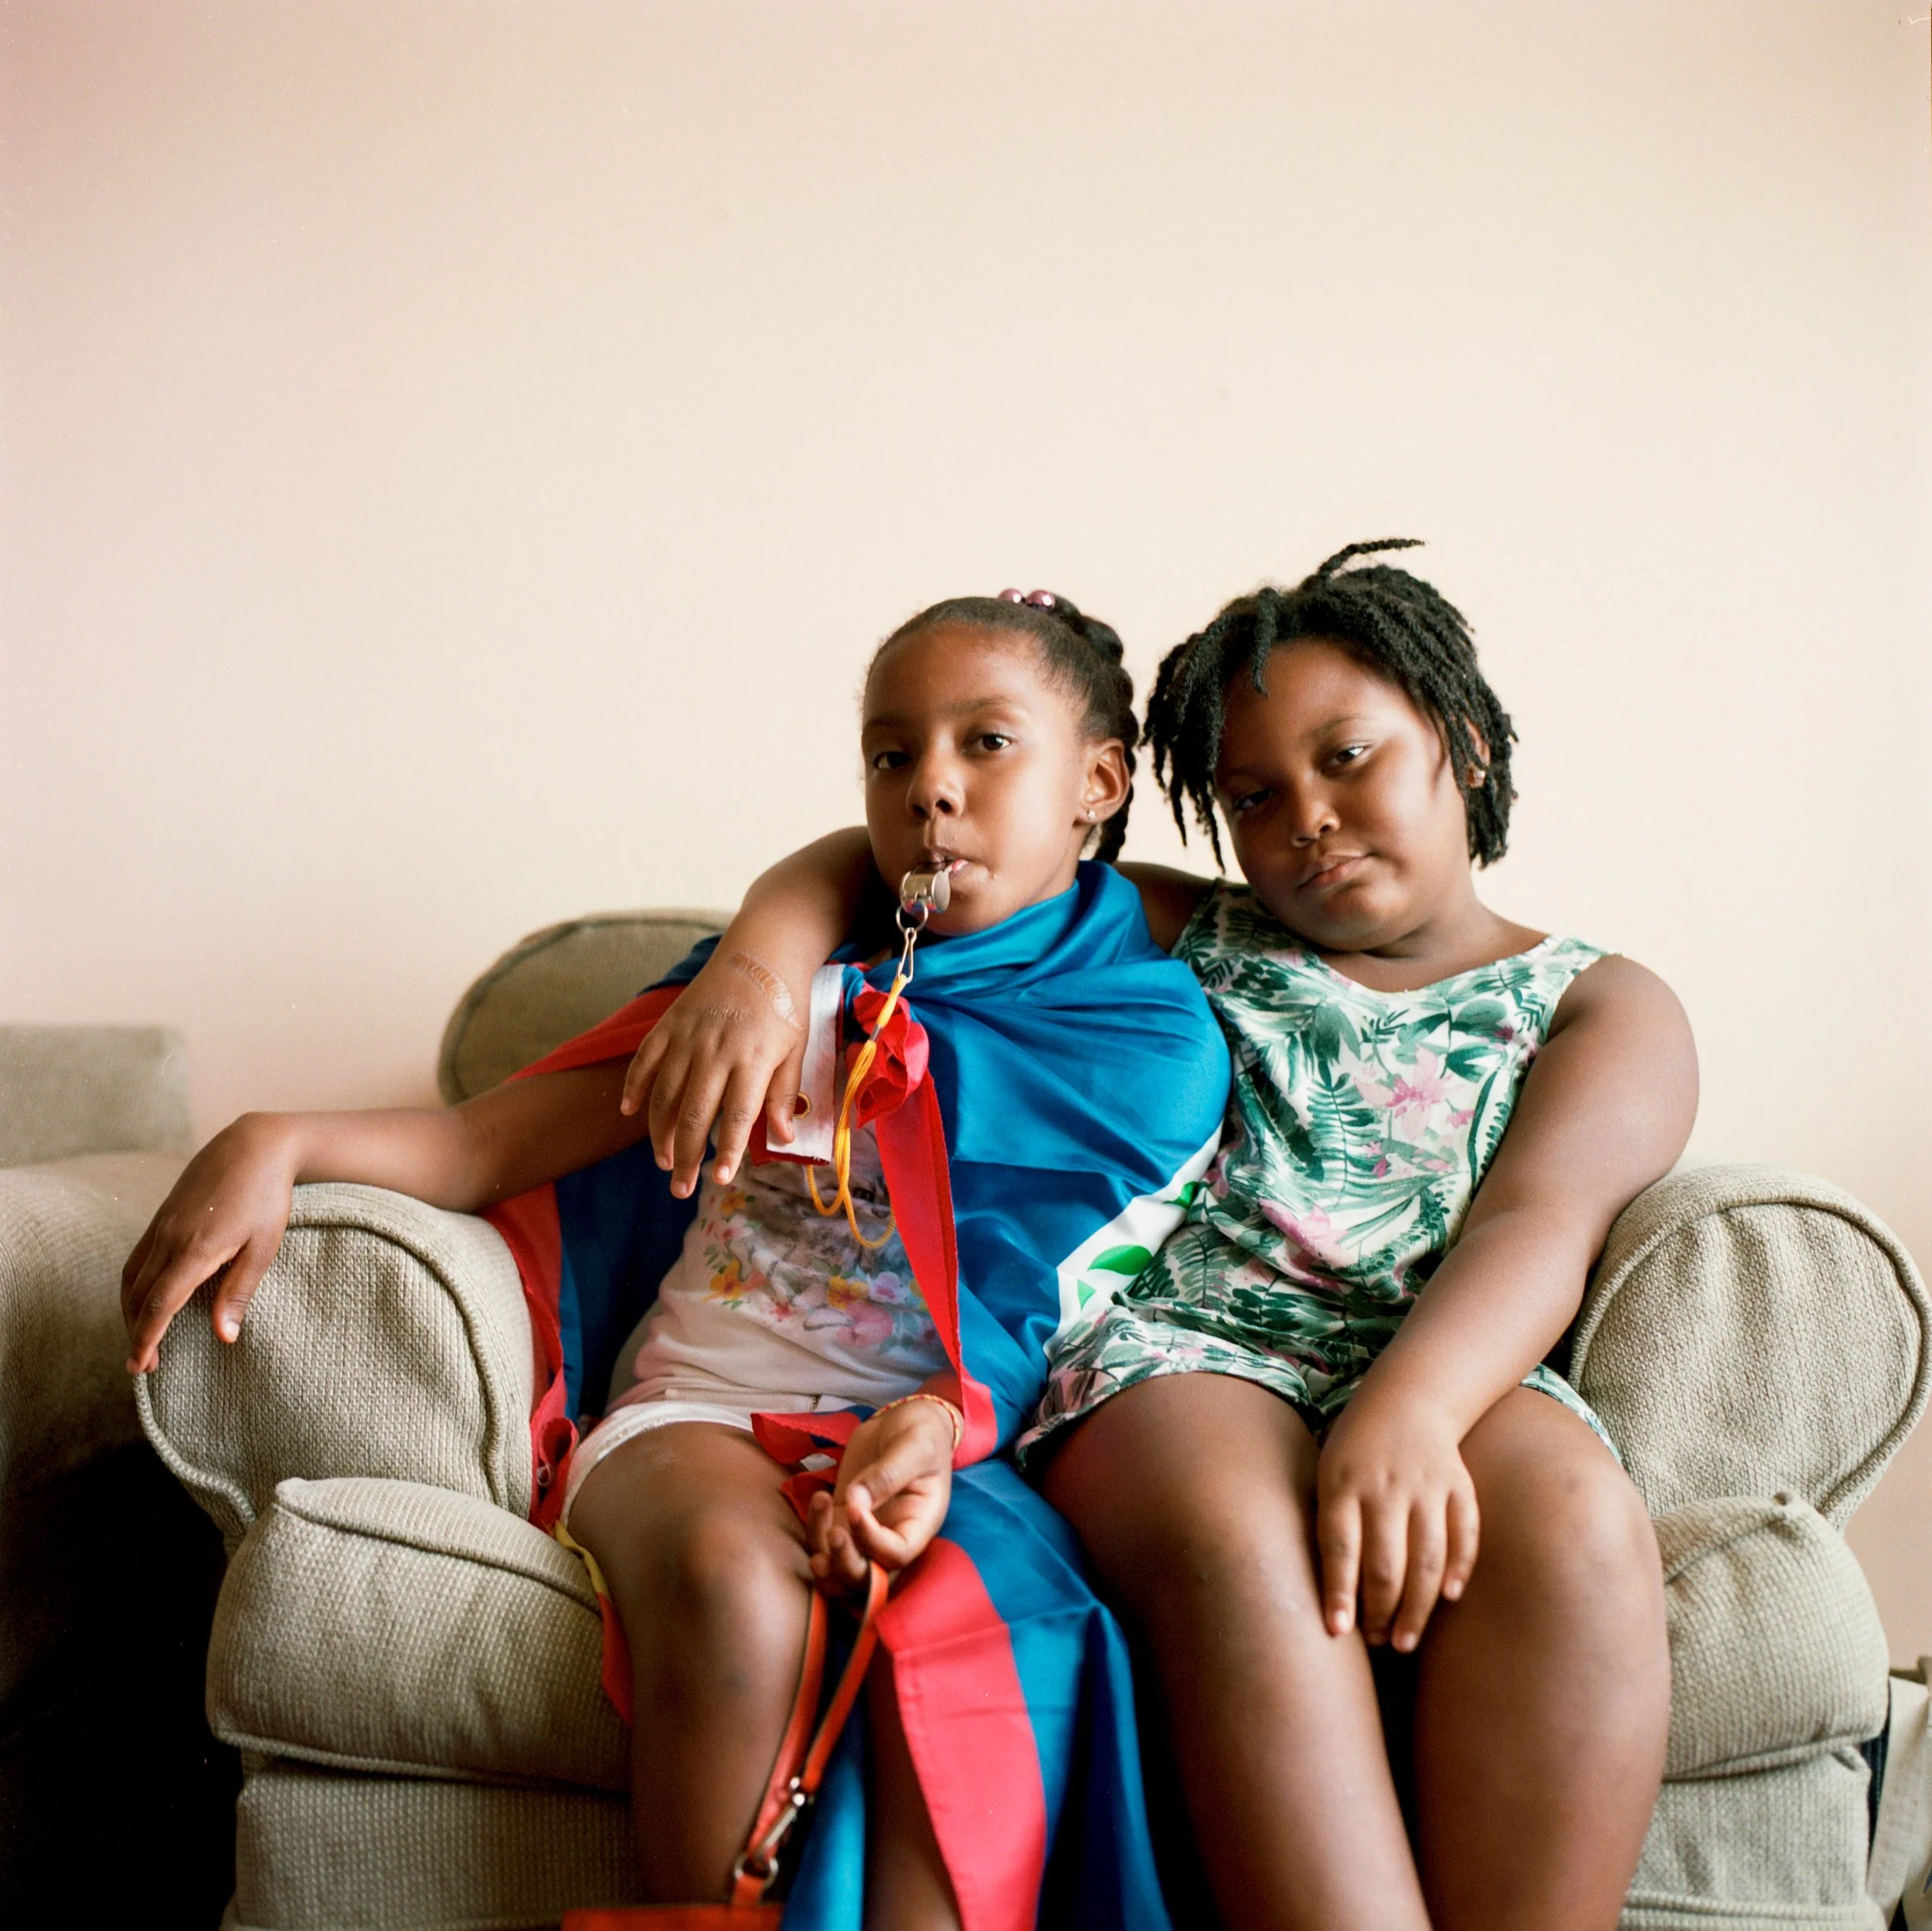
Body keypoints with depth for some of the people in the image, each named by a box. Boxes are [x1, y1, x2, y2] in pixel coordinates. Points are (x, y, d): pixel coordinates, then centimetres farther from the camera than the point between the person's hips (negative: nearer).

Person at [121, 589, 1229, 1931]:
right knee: (733, 1585, -33)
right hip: (704, 1414, 2)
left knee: (990, 1621, -35)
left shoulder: (1158, 1042, 8)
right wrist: (283, 1144, -11)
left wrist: (940, 1421, -21)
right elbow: (506, 1142, 6)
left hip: (966, 1441, -1)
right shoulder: (789, 966, 12)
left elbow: (1066, 1320, 0)